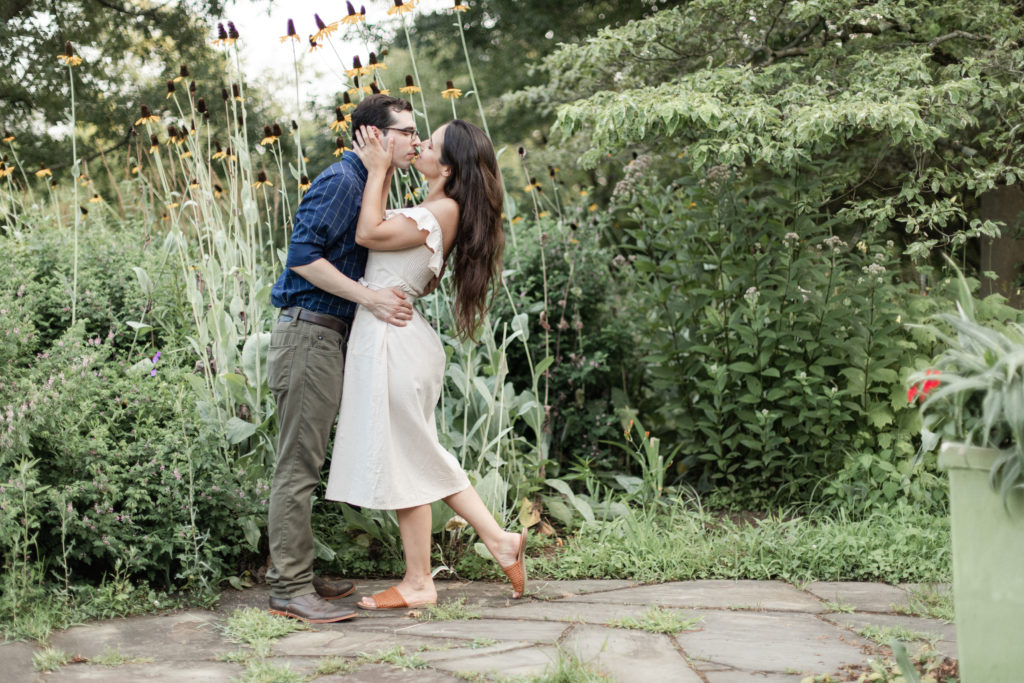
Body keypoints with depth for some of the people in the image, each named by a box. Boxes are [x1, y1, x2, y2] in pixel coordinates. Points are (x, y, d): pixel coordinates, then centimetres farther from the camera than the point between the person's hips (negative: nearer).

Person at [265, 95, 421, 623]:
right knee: (297, 465, -7)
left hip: (325, 337, 10)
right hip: (308, 334, -10)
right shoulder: (340, 182, -12)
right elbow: (303, 256, -20)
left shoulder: (366, 185, 20)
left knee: (304, 463, 13)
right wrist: (370, 299, -19)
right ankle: (290, 589, -4)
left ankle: (293, 576, 20)